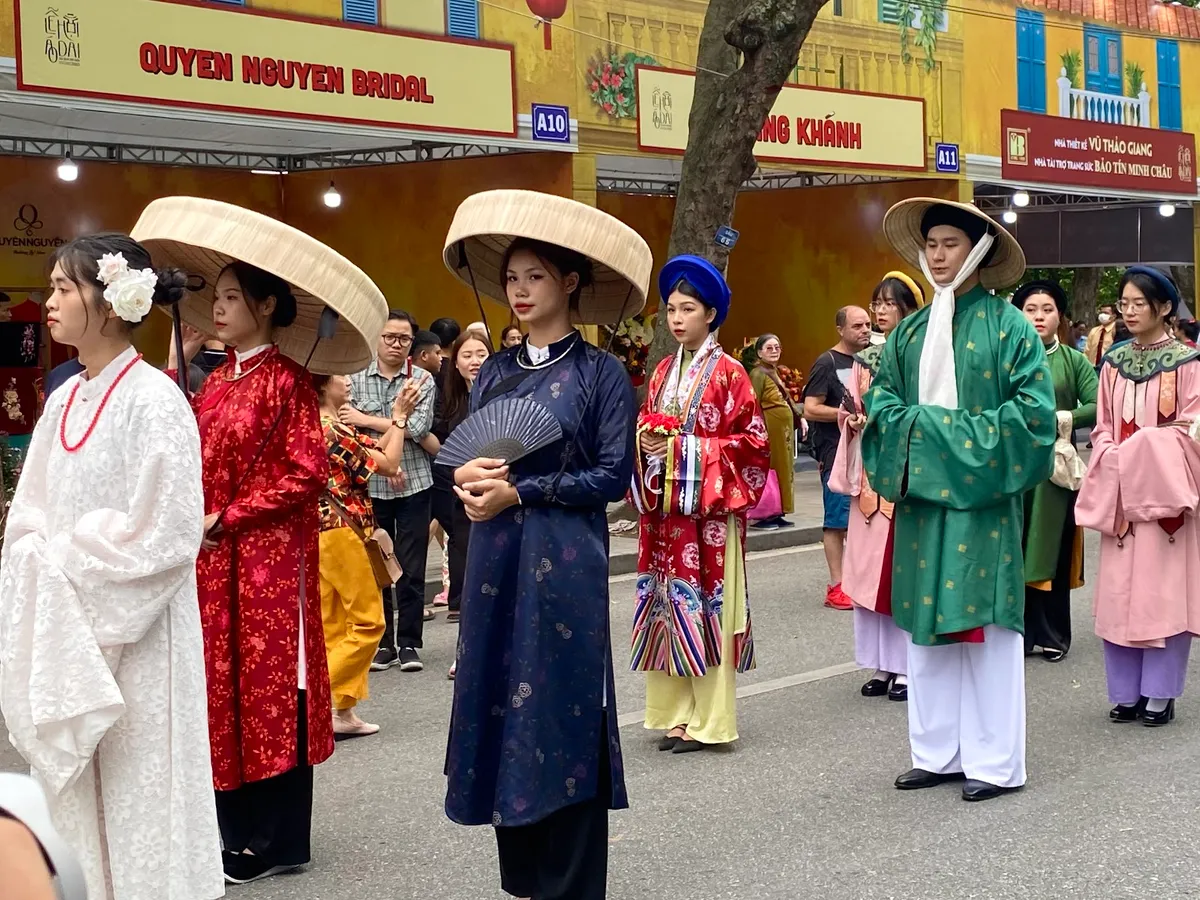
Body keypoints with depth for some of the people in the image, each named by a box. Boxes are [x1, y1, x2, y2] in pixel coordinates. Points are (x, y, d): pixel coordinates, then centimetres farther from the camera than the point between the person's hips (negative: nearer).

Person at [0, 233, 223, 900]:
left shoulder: (153, 400, -13)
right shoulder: (64, 401, 9)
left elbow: (165, 536, -17)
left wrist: (61, 562, -12)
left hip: (134, 634, -7)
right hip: (64, 630, 7)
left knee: (137, 789, 2)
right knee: (76, 791, 12)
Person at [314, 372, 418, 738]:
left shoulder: (317, 427, 12)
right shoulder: (335, 431, -17)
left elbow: (371, 452, 15)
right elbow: (388, 464, -13)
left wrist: (398, 417, 12)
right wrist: (399, 416, -7)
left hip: (321, 531, 10)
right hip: (339, 531, -10)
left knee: (332, 625, 9)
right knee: (367, 622, -3)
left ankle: (340, 712, 12)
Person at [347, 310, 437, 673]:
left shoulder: (423, 380, 1)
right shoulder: (356, 381, 3)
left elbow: (419, 428, -13)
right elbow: (351, 435, -6)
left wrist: (366, 420, -10)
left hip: (414, 484, -1)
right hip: (370, 486, 1)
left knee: (411, 569, 2)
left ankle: (408, 643, 11)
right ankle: (381, 642, 16)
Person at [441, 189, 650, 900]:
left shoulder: (601, 372, -3)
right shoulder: (494, 374, 12)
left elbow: (613, 476, -9)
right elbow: (465, 455, 14)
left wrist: (519, 491, -14)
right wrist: (467, 478, -9)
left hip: (566, 566, -5)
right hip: (496, 562, 5)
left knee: (564, 715, -3)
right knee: (501, 708, 7)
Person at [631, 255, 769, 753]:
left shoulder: (728, 372, -6)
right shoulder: (664, 372, 13)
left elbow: (751, 442, -9)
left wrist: (685, 447, -15)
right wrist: (647, 441, -5)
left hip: (709, 507, -6)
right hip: (664, 507, 6)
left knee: (705, 608, -3)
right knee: (668, 606, 7)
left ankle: (709, 721, 5)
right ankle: (676, 712, 15)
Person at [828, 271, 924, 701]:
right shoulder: (865, 360, 14)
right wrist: (856, 419, -4)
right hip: (871, 473, 6)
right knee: (869, 566, 6)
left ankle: (906, 667, 4)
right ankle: (882, 664, 14)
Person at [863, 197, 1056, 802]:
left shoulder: (1007, 325, -2)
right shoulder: (910, 332, 13)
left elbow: (1033, 408, -8)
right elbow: (881, 397, 11)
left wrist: (968, 439, -13)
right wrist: (918, 427, -7)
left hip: (982, 497, -5)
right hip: (922, 495, 5)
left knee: (985, 620, -3)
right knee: (927, 621, 7)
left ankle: (995, 761, 5)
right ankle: (938, 752, 16)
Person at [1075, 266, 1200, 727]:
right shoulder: (1114, 362, 10)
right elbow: (1103, 427, 10)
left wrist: (1147, 458, -15)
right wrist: (1113, 461, -7)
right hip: (1120, 490, 4)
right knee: (1120, 590, 5)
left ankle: (1160, 693, 5)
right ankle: (1127, 691, 12)